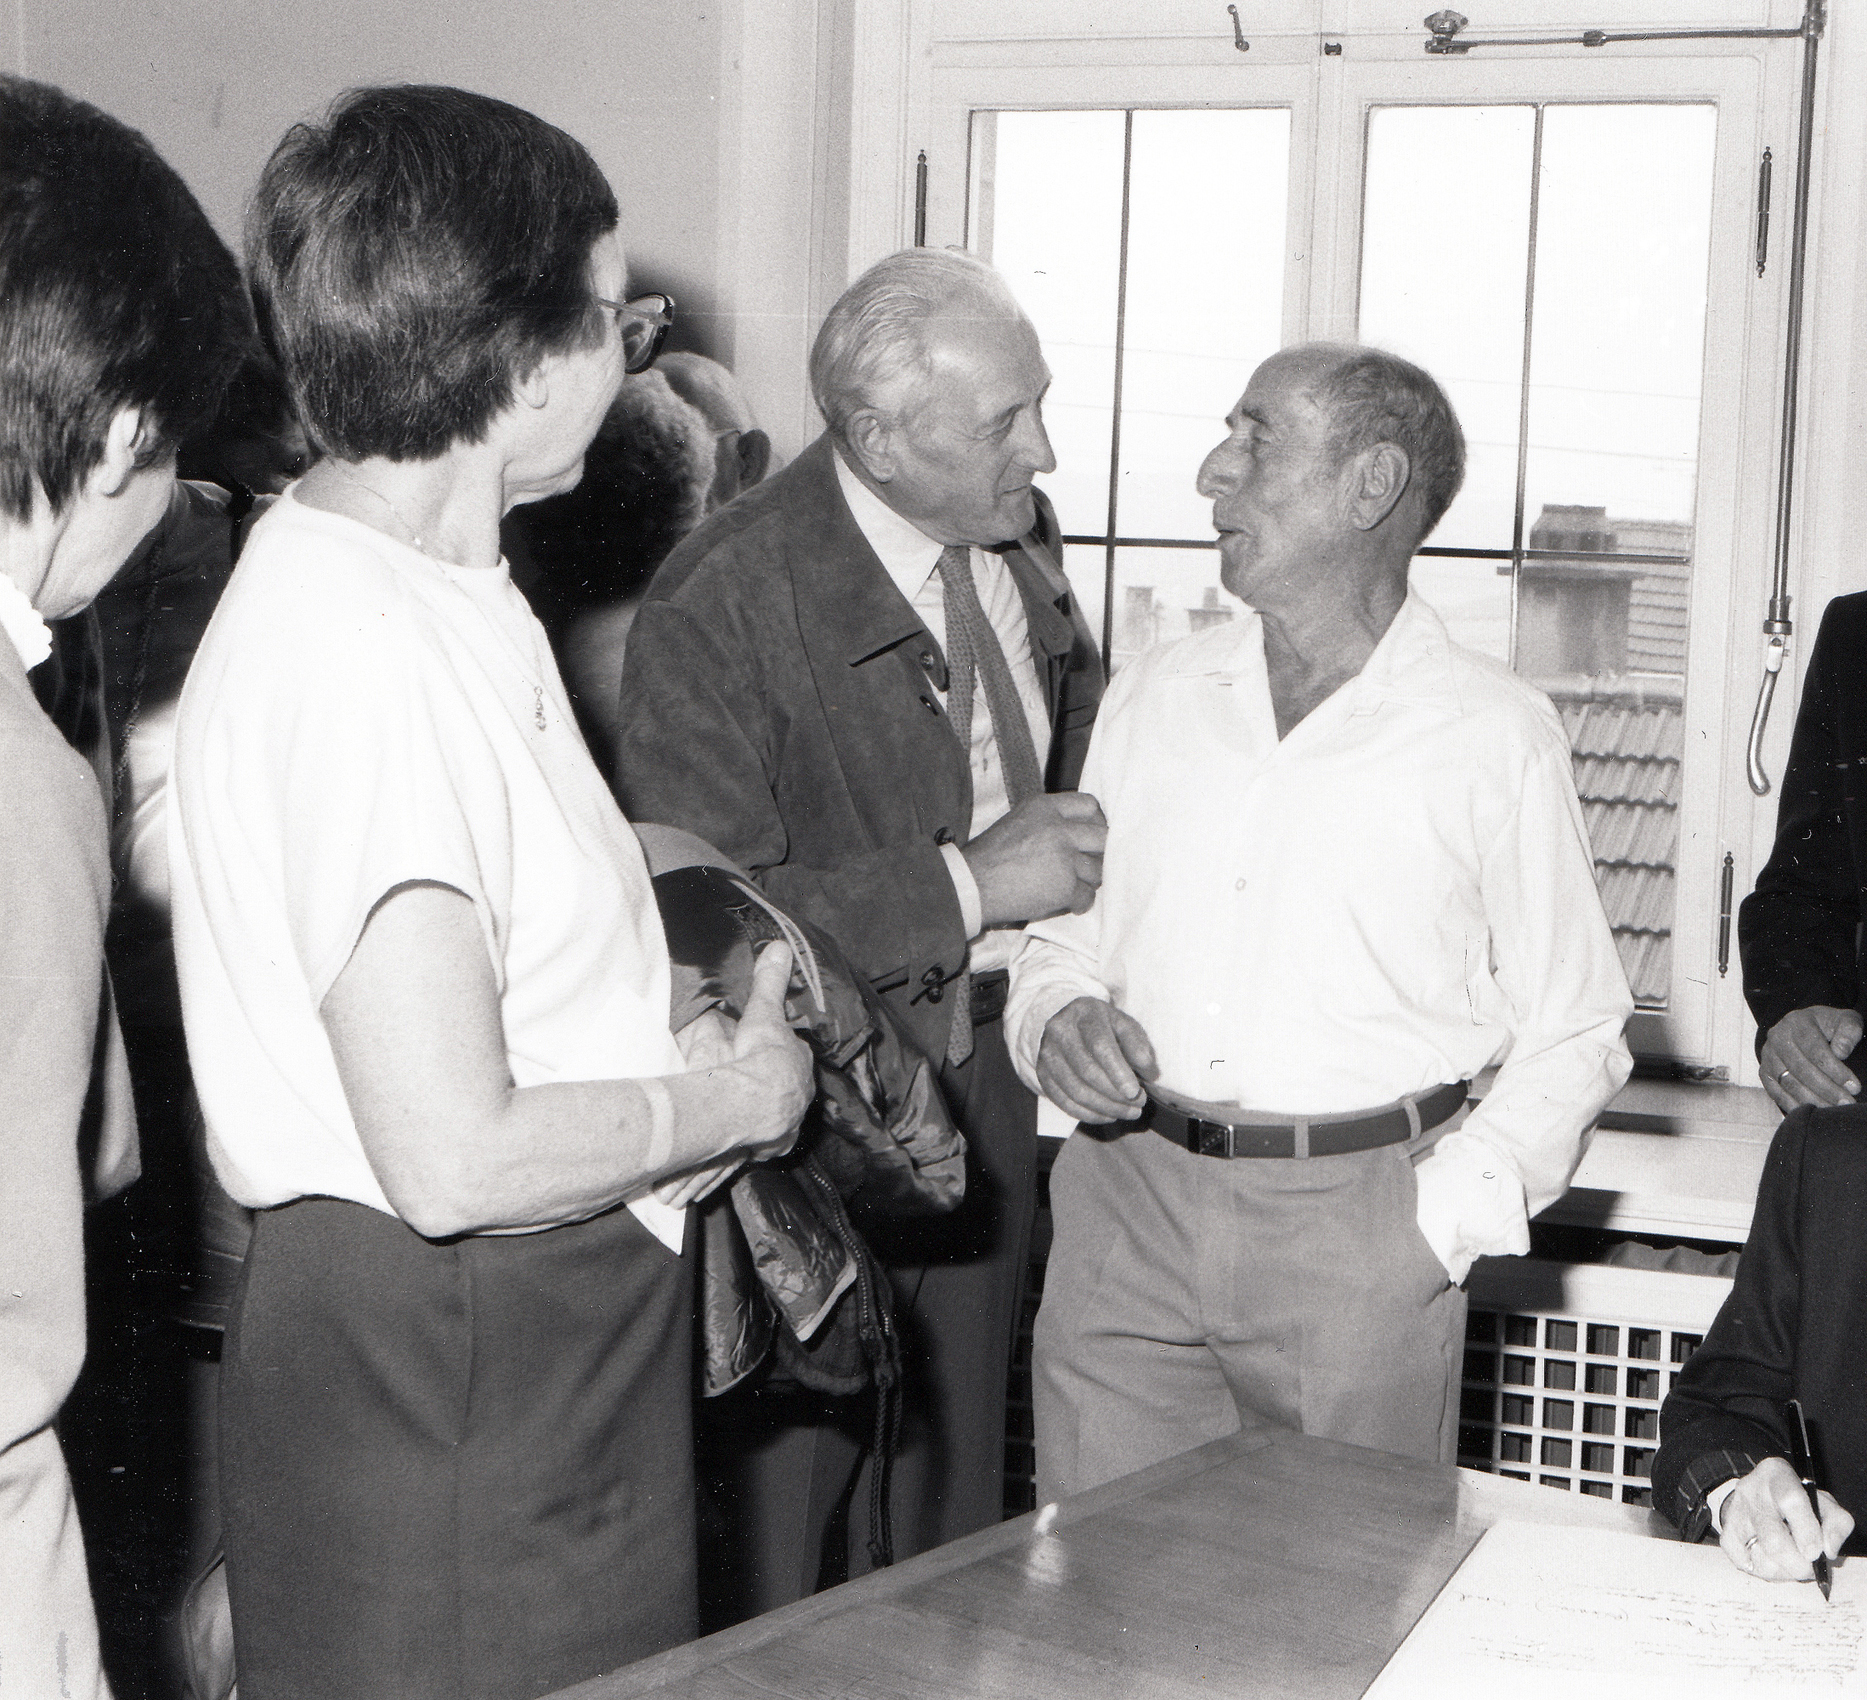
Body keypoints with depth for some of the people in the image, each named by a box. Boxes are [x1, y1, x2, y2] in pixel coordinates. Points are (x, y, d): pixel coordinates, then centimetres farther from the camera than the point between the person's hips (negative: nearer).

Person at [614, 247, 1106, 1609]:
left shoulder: (1019, 542, 0)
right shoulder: (718, 606, -22)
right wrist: (966, 884, -25)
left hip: (994, 1068, 6)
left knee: (957, 1479, 20)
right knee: (776, 1508, 6)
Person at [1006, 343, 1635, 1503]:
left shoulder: (1495, 733, -2)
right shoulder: (1156, 694, 11)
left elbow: (1573, 1037, 1)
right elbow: (1060, 937, 18)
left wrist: (1441, 1221, -10)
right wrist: (1059, 1023, -4)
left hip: (1360, 1232, -3)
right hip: (1129, 1202, 3)